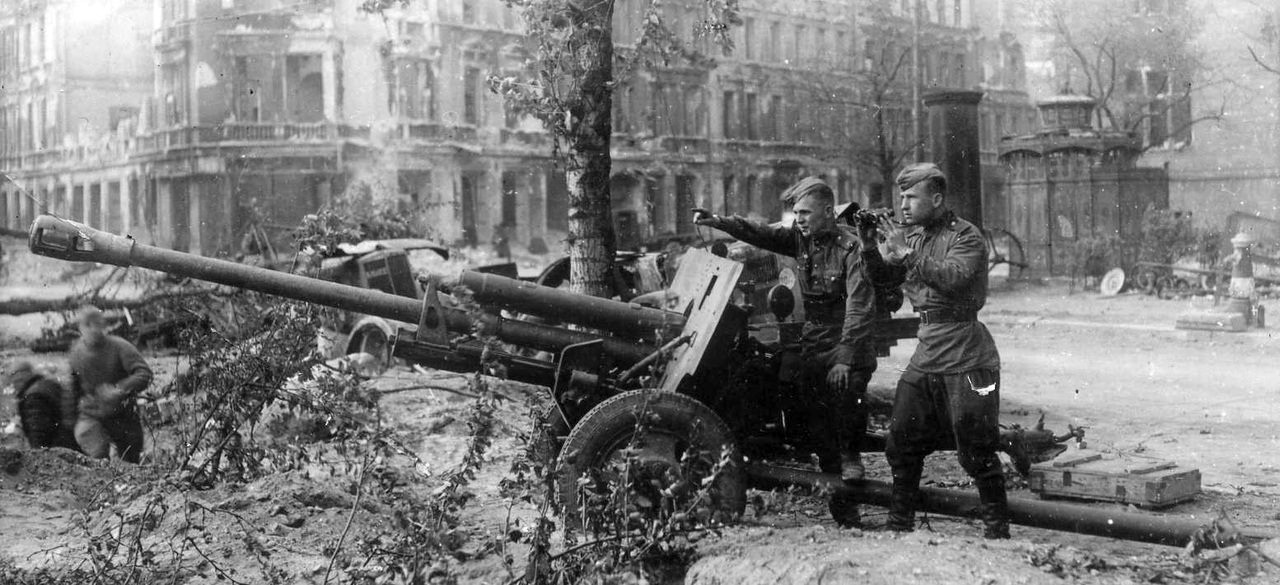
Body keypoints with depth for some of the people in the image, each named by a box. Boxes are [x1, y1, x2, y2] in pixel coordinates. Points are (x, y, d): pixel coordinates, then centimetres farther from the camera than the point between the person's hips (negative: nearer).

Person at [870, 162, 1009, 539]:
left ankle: (997, 532, 8)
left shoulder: (966, 236, -8)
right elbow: (885, 277, 9)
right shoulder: (911, 234, 12)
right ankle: (899, 525, 21)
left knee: (976, 452, -3)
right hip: (926, 355, 7)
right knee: (902, 444, 9)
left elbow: (952, 277, -25)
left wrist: (906, 253, -25)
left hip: (967, 358, -7)